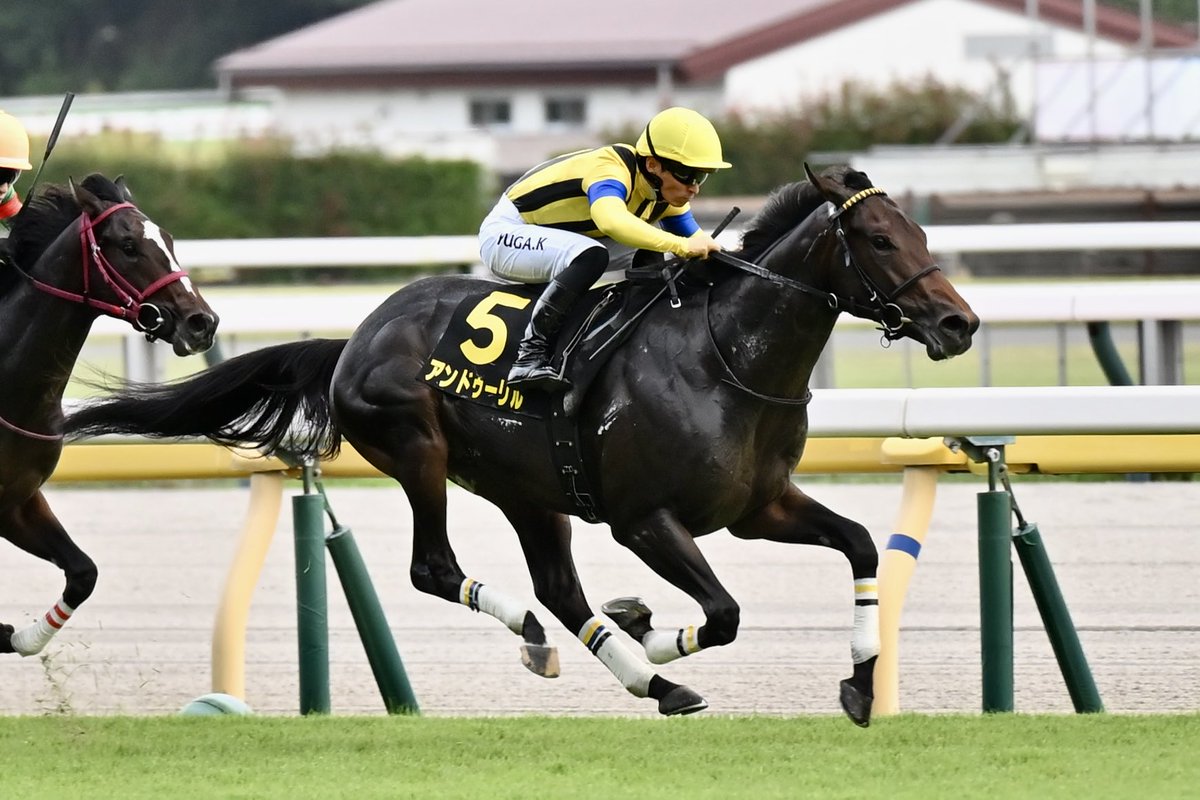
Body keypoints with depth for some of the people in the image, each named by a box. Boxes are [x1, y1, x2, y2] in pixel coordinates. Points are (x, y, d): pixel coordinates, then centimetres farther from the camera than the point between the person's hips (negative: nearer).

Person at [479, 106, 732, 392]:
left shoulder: (664, 196, -3)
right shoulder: (610, 171, -31)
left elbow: (696, 242, 3)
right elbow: (612, 220, -52)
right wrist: (681, 246, -57)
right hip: (506, 235, -9)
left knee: (655, 233, 2)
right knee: (591, 256, -36)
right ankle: (530, 355, -38)